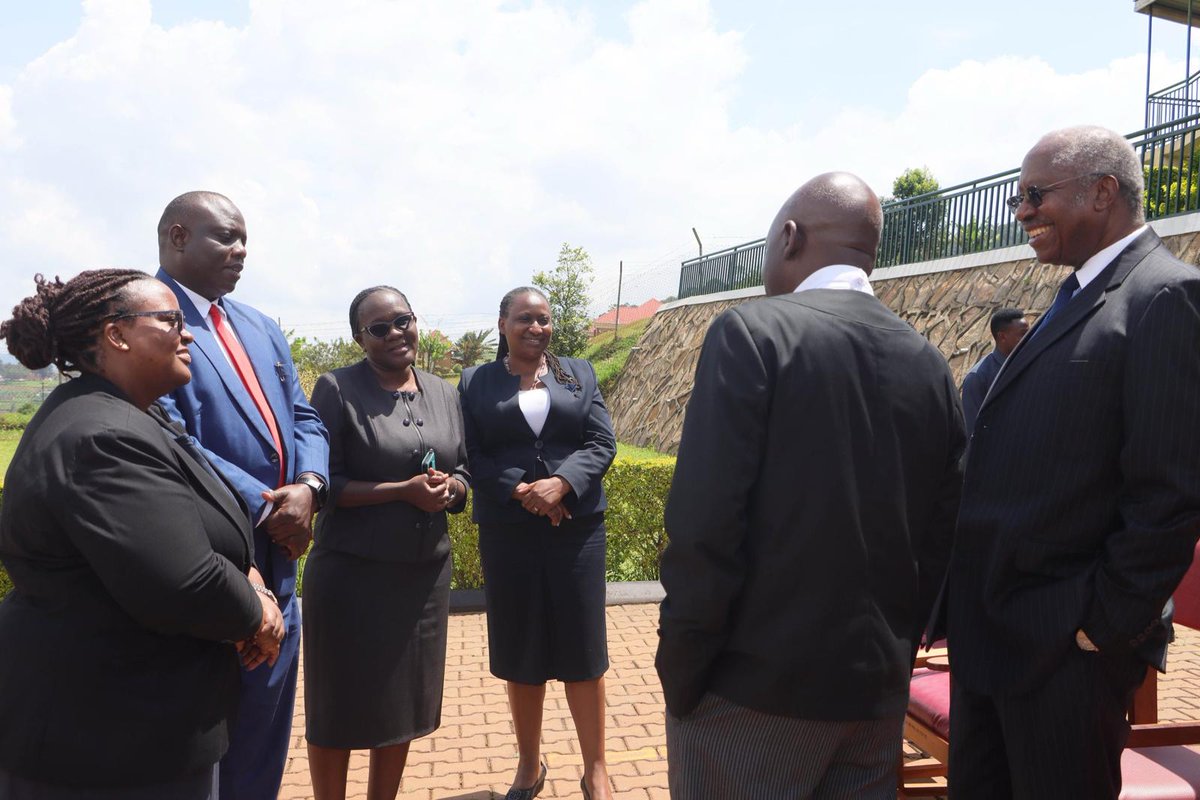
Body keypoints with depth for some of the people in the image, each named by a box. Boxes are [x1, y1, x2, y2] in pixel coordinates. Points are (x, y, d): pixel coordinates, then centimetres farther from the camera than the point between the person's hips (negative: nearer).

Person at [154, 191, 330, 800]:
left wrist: (308, 487, -11)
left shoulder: (262, 329, 14)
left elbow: (303, 419, 9)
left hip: (275, 563, 8)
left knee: (263, 737, 21)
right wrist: (264, 505, -20)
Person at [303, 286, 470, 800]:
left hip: (426, 573, 5)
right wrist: (404, 490, -20)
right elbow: (320, 482, -11)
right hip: (351, 571, -5)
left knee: (403, 700, 16)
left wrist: (449, 486, -11)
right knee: (340, 703, 9)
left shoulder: (443, 393, 7)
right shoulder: (336, 389, -8)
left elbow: (463, 473, 13)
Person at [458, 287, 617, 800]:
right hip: (507, 533, 0)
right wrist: (520, 492, -16)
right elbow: (471, 457, -2)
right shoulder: (476, 382, 7)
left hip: (577, 527, 0)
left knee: (583, 650, 4)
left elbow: (602, 444, 0)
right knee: (521, 653, 10)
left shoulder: (579, 374, 9)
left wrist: (561, 483, -17)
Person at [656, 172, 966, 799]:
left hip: (754, 686, -5)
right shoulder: (927, 361, 3)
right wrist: (898, 648, 16)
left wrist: (679, 674, -9)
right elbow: (942, 536, 7)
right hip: (878, 688, 6)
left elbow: (704, 529, -19)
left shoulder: (751, 332, -14)